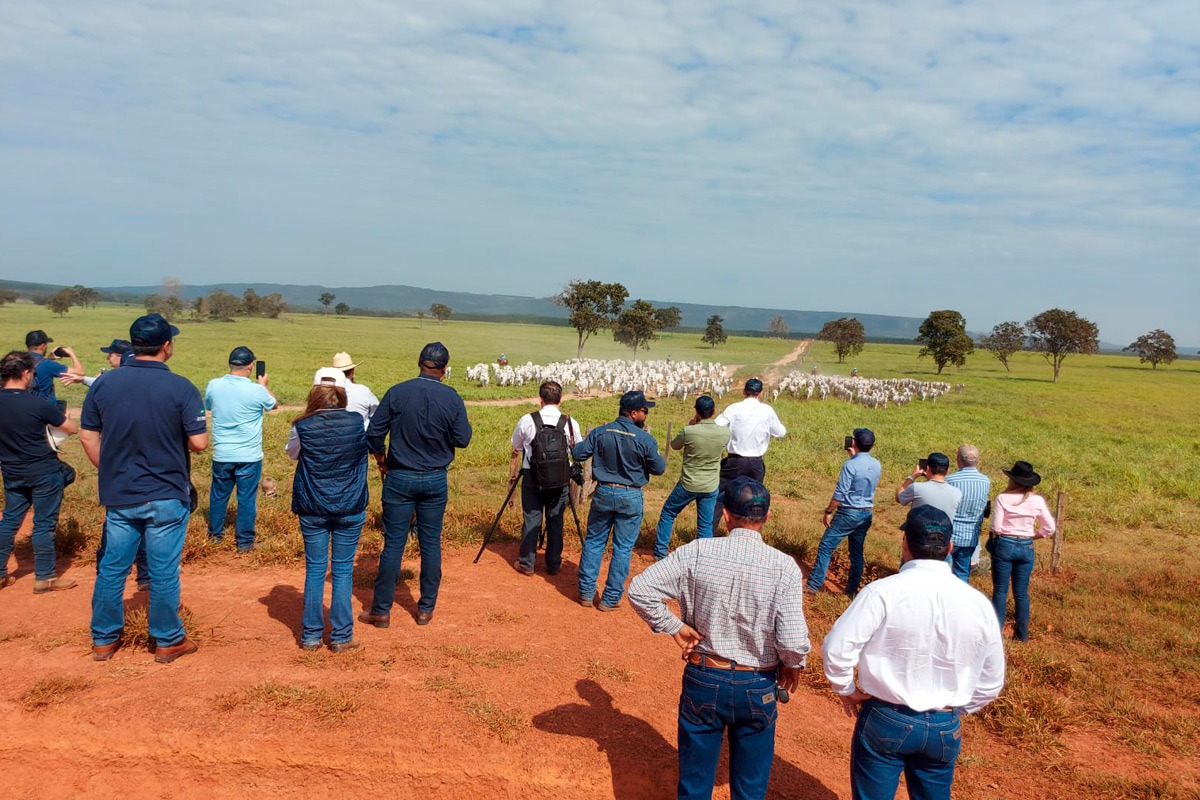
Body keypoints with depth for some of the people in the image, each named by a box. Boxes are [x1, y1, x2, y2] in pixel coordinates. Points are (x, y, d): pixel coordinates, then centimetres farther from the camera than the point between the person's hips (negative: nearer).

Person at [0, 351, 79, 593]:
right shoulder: (38, 404, -19)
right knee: (44, 524, 3)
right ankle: (44, 577, 10)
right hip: (44, 473, -5)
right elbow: (72, 428, -9)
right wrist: (61, 418, 12)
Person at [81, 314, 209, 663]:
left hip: (118, 495, 4)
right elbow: (199, 443, -15)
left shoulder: (103, 384, -2)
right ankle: (167, 641, 19)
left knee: (112, 567, 16)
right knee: (164, 572, 7)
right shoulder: (181, 388, -14)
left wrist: (110, 472, 15)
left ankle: (103, 639, 28)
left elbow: (88, 437, 3)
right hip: (166, 497, -4)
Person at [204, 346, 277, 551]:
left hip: (221, 455, 3)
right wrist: (263, 385, 20)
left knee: (218, 495, 20)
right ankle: (245, 542, 14)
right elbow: (274, 405, 5)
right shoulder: (256, 390, -16)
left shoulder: (213, 386, -7)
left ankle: (215, 533, 35)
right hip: (249, 457, -3)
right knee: (246, 499, 7)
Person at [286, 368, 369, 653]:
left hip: (312, 509, 0)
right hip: (350, 509, 0)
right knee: (343, 570, 8)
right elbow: (374, 445, 11)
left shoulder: (302, 427, -10)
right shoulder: (358, 423, -9)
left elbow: (292, 454, 11)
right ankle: (341, 637, 13)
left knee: (314, 570, 11)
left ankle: (311, 635, 18)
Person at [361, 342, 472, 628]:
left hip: (399, 478, -1)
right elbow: (463, 439, -3)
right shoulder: (452, 398, -7)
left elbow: (373, 432, -5)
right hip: (435, 480, 1)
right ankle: (426, 609, 18)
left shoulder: (397, 392, -7)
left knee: (393, 544, 4)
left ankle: (381, 610, 12)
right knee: (431, 543, 10)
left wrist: (381, 461, 11)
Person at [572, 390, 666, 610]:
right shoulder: (645, 439, -13)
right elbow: (659, 468, -5)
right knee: (623, 548, 8)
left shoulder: (600, 432, -5)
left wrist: (588, 440, 18)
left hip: (603, 493, 3)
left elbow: (577, 454, -1)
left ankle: (586, 593, 19)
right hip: (630, 497, -3)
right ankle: (610, 599, 12)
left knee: (593, 542, 16)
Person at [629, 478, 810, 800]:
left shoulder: (697, 552, -13)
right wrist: (792, 665, 2)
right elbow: (793, 641, -19)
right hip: (758, 689, 0)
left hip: (702, 680, 1)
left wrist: (675, 627, -3)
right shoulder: (785, 567, -16)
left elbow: (639, 589, -14)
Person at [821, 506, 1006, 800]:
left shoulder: (883, 592, -19)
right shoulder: (978, 603, -6)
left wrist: (846, 690, 0)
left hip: (884, 721, -3)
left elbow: (836, 649, -18)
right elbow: (991, 682, 5)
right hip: (945, 729, 4)